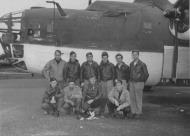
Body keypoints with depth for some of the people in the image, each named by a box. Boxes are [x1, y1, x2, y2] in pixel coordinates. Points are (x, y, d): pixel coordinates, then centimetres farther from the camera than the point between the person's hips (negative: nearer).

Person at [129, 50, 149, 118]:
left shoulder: (142, 64, -10)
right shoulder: (131, 64, 9)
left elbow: (146, 74, -4)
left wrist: (142, 83, 1)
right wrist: (130, 83, 14)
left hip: (139, 83, -5)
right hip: (132, 83, 5)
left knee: (138, 99, 0)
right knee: (132, 98, 5)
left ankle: (139, 113, 9)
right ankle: (133, 112, 14)